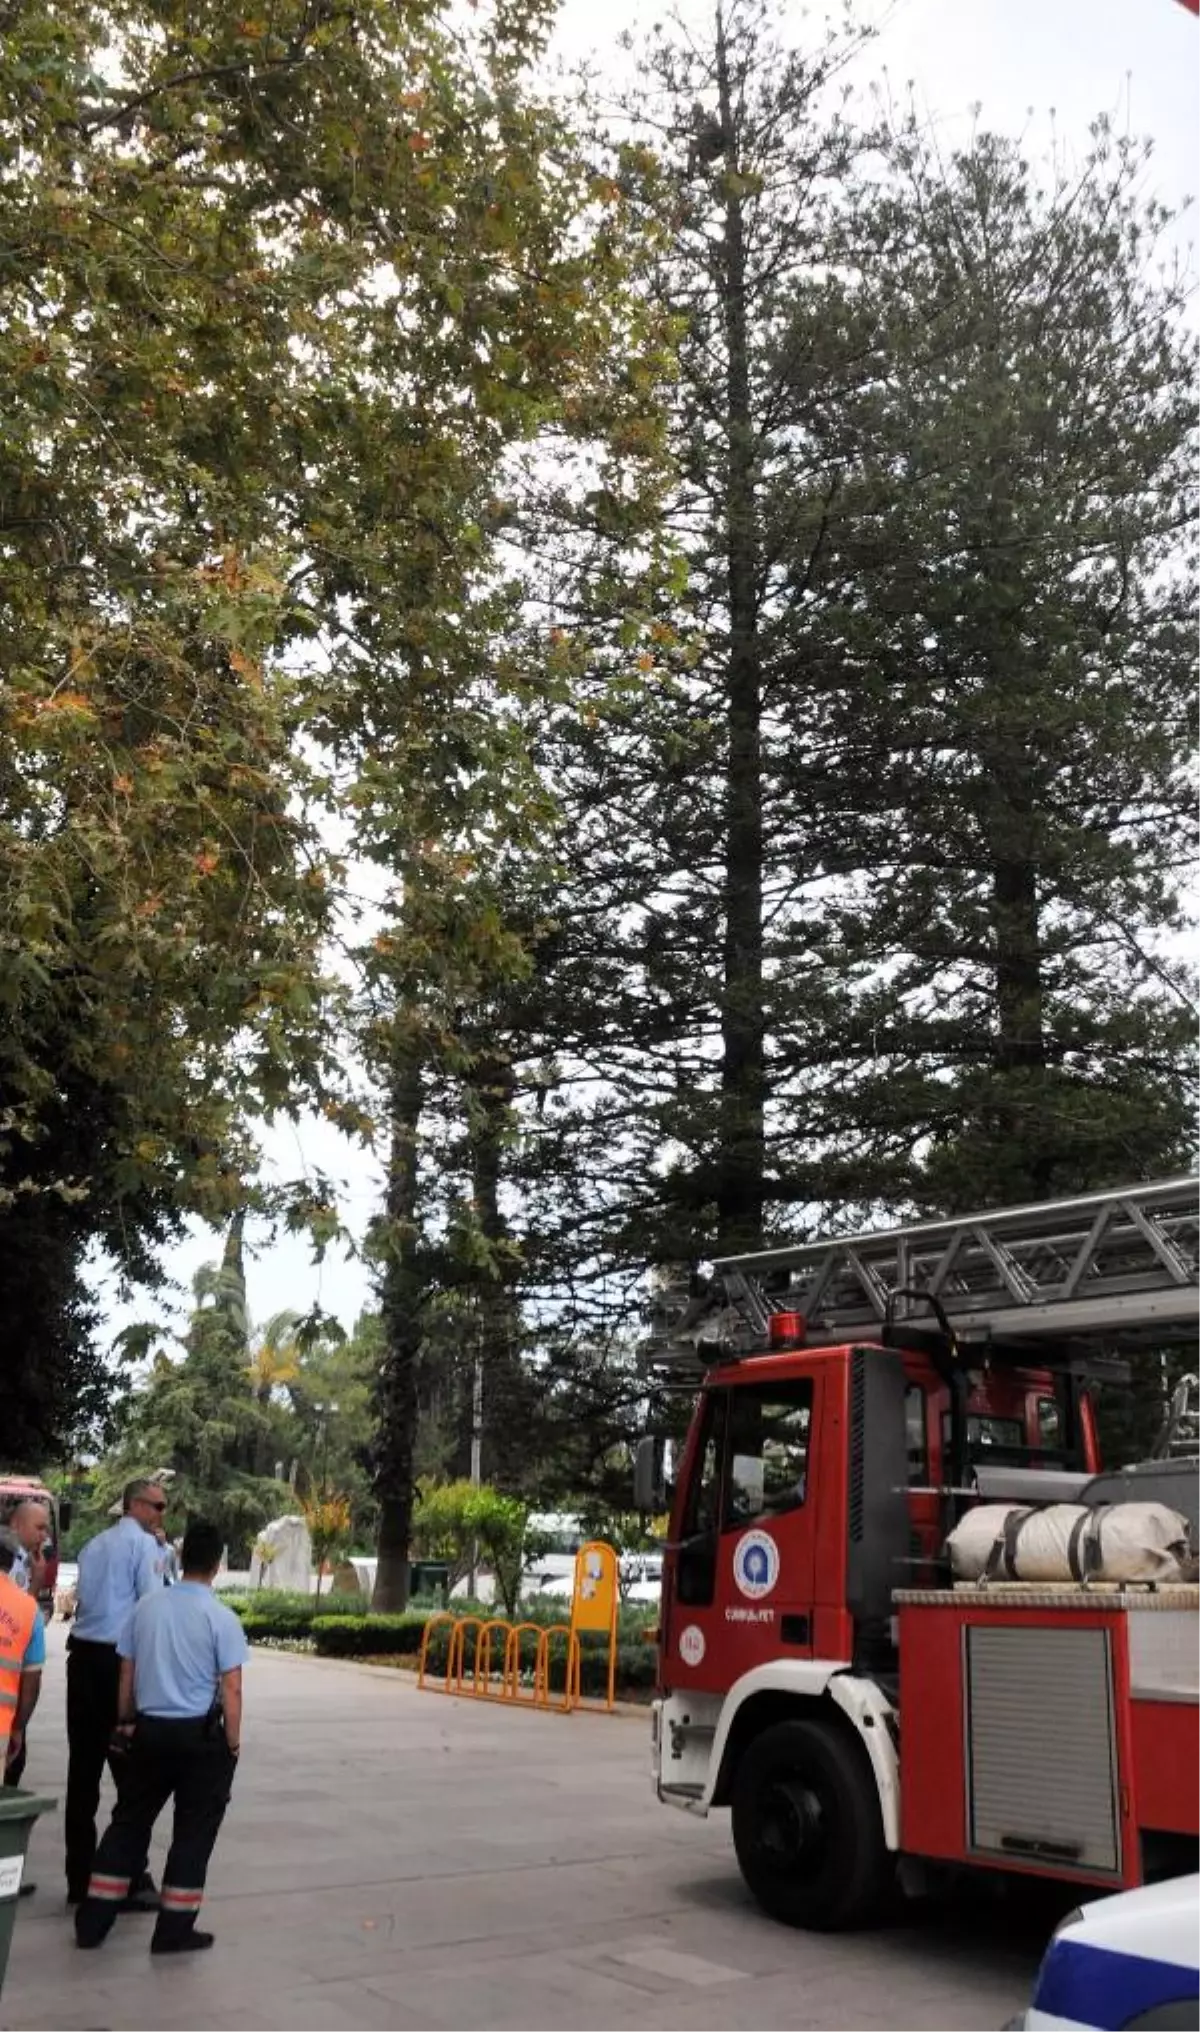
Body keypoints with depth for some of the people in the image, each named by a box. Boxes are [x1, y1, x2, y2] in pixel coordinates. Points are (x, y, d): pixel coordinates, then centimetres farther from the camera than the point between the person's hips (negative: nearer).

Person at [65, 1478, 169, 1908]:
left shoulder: (92, 1546, 18)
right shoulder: (144, 1543, -6)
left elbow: (84, 1598, 17)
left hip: (82, 1654, 8)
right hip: (120, 1659, -7)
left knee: (83, 1769, 10)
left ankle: (80, 1878, 16)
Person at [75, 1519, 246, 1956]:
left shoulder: (146, 1607, 2)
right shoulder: (221, 1618, -11)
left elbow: (126, 1674, 10)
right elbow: (231, 1689, -12)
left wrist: (125, 1721, 25)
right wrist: (233, 1741, -1)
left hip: (149, 1729, 4)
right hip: (200, 1734, -4)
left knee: (128, 1822, 17)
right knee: (193, 1831, 8)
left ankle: (93, 1921, 20)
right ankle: (173, 1930, 12)